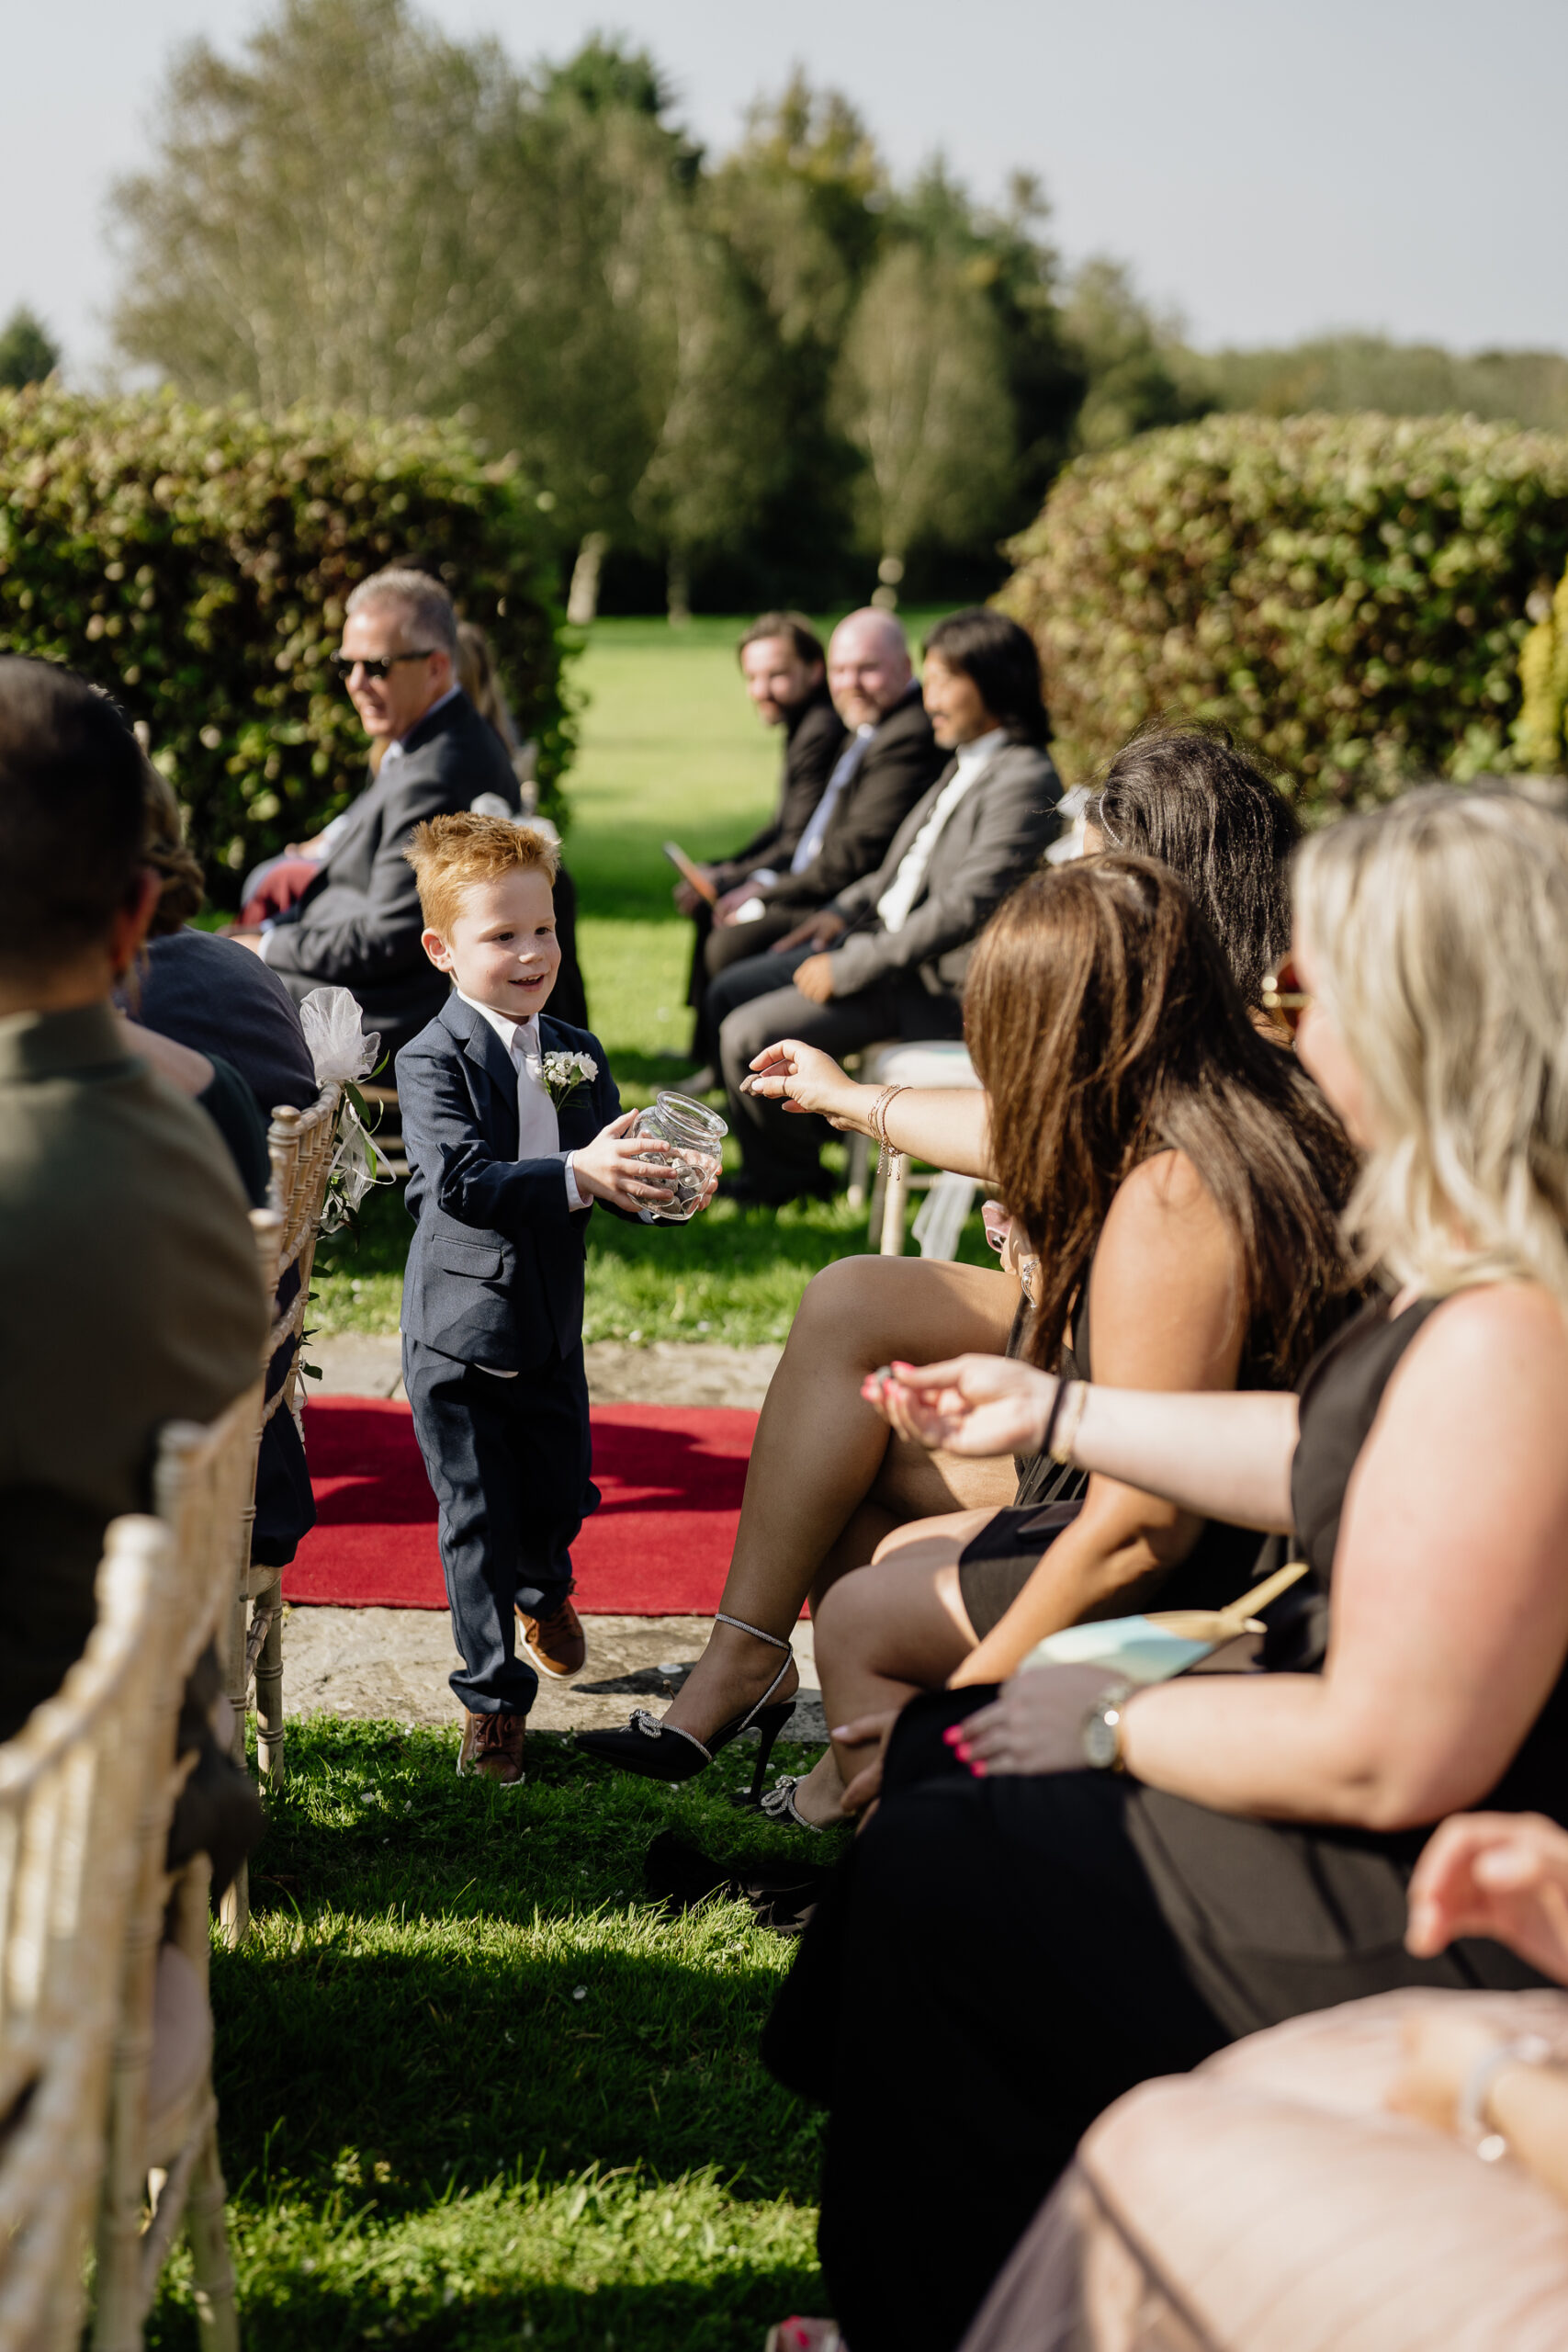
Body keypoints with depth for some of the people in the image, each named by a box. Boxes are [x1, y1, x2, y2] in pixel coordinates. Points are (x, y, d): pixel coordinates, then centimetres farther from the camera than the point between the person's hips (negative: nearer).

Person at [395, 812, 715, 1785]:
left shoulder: (579, 1055, 5)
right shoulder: (434, 1060, -14)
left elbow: (608, 1168, 3)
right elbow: (459, 1180, -28)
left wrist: (654, 1181, -20)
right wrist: (577, 1175, -38)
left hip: (554, 1326, 5)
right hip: (460, 1328, -5)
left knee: (560, 1493, 19)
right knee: (478, 1519, 0)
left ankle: (544, 1592, 53)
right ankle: (492, 1696, 14)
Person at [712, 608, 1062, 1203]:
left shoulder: (1024, 782, -21)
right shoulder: (967, 762, 10)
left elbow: (963, 909, -26)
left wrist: (848, 969, -21)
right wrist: (845, 909, 8)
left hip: (934, 986, -10)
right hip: (880, 938, 10)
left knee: (749, 1035, -16)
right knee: (730, 992, 13)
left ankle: (783, 1171, 9)